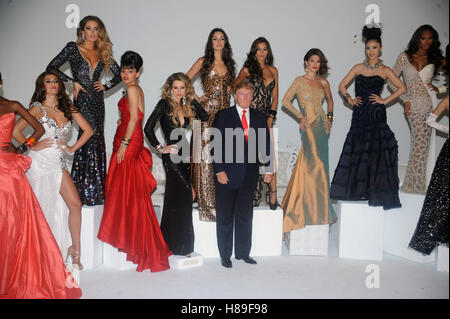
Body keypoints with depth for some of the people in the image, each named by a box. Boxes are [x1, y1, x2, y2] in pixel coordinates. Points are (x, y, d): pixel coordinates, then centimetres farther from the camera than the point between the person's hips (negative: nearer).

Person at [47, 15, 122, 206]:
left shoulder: (102, 53, 14)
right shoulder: (73, 48, 4)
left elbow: (119, 74, 20)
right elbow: (51, 68, 0)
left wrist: (106, 86, 5)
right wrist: (73, 82, -7)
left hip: (97, 100, 5)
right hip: (82, 99, -5)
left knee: (95, 141, 4)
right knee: (93, 135, -16)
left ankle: (95, 191, 12)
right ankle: (88, 192, -9)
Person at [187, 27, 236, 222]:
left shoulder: (229, 63, 17)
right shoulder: (203, 62, 5)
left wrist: (230, 90, 3)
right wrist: (196, 97, -5)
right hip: (207, 111, -4)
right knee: (206, 153, -6)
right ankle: (205, 196, 1)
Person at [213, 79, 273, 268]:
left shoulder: (259, 117, 10)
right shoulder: (223, 116, 1)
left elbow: (266, 144, 8)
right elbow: (217, 145, -4)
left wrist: (269, 168, 0)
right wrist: (219, 170, -11)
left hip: (250, 174, 3)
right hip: (228, 173, -3)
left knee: (245, 215, 12)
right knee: (225, 216, 6)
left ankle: (243, 252, 26)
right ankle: (225, 255, 19)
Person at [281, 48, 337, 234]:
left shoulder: (323, 83, 12)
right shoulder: (300, 81, -1)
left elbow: (330, 100, 27)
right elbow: (285, 101, -4)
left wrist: (330, 117, 13)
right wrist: (300, 116, -10)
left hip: (322, 125, 5)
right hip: (309, 125, -5)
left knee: (318, 164, 9)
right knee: (315, 164, -7)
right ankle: (317, 210, 5)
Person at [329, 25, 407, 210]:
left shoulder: (384, 70, 5)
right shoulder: (358, 68, 11)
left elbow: (402, 88, 2)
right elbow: (342, 86, 15)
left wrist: (385, 100, -5)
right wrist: (349, 99, 2)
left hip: (376, 114, -2)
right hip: (360, 113, 3)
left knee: (374, 150, -4)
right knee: (358, 150, 3)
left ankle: (373, 191, 5)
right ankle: (359, 189, 13)